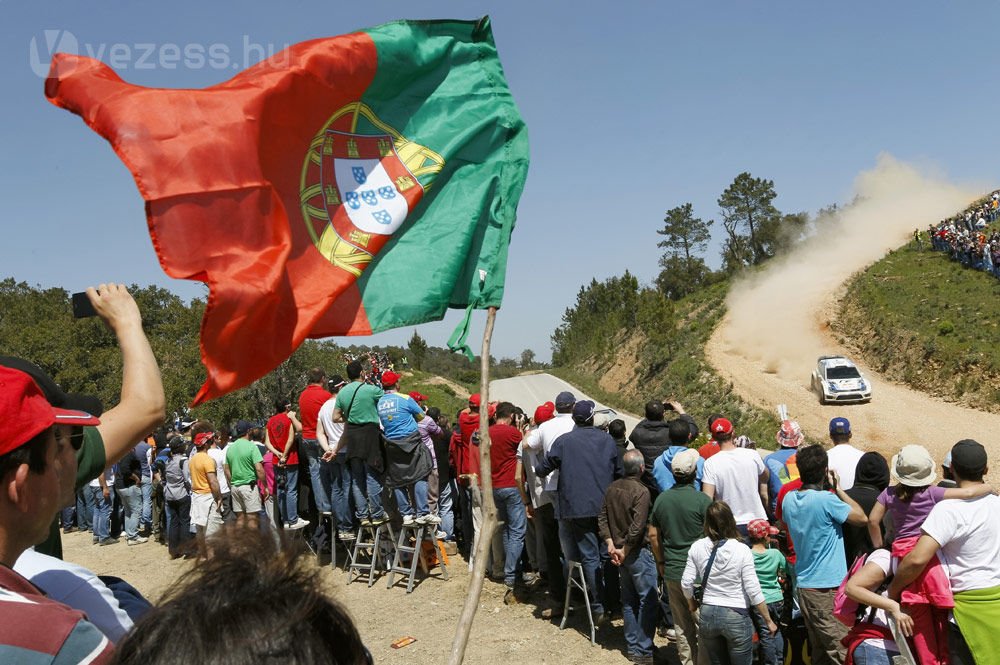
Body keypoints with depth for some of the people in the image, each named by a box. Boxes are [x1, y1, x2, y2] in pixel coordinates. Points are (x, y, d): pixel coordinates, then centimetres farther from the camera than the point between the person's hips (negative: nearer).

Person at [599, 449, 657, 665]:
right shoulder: (641, 491, -18)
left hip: (620, 552, 7)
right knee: (648, 601, 2)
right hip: (638, 552, -7)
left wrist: (610, 544, 1)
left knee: (628, 601, 16)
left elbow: (602, 519, 5)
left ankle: (632, 647, 25)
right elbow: (637, 527, -23)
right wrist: (625, 551, -13)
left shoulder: (612, 488, 4)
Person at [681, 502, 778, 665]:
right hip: (736, 616, -3)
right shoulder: (742, 550, -14)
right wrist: (768, 621, -1)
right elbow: (753, 591, -13)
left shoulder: (697, 547, -6)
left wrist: (692, 603, 18)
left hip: (707, 614, 3)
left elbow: (686, 583, -2)